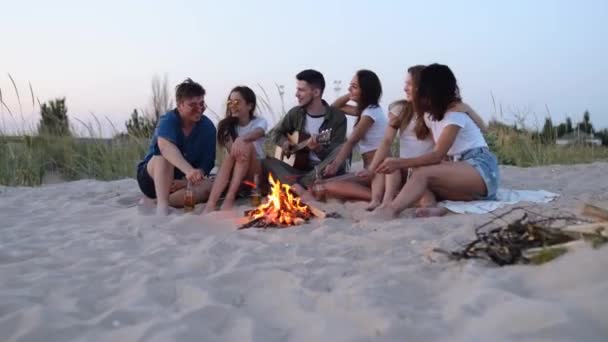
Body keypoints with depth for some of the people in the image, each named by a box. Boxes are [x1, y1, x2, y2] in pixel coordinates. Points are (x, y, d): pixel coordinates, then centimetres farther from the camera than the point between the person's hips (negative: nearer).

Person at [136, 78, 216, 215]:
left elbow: (207, 163, -9)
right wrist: (188, 170, -61)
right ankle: (162, 204, -41)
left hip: (183, 180, 3)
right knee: (165, 156, -34)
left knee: (209, 186, -27)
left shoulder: (208, 126, -7)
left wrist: (185, 181, -26)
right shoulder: (168, 121, -21)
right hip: (151, 177, -3)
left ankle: (158, 201, -24)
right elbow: (165, 146, -44)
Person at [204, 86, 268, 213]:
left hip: (254, 172, -2)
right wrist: (235, 153, -37)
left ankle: (230, 197, -38)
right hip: (234, 172, 2)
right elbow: (230, 148, -12)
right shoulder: (226, 125, 4)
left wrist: (241, 139, -52)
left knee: (245, 145, -29)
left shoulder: (259, 122, -3)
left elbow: (257, 133, -29)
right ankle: (211, 202, -49)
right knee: (231, 153, -31)